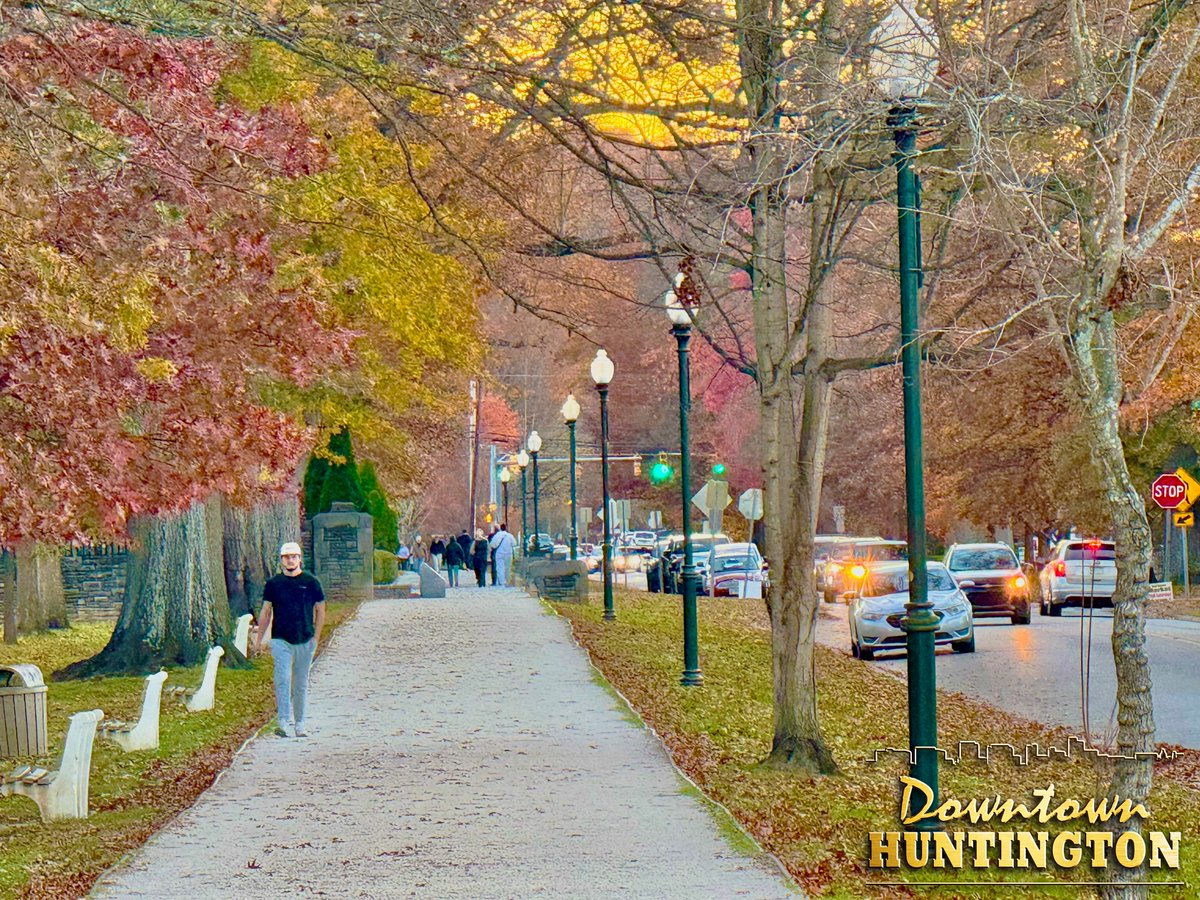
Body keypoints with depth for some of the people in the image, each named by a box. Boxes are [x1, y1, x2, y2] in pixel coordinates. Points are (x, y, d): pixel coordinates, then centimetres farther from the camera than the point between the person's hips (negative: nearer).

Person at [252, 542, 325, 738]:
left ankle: (299, 724, 18)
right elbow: (266, 612, 10)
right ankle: (286, 723, -18)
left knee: (301, 685, 9)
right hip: (280, 640, -1)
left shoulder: (311, 582, 4)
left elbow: (320, 610, 10)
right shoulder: (273, 583, 4)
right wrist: (258, 639, 9)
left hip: (305, 641, 1)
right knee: (283, 680, -14)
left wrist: (316, 637, 3)